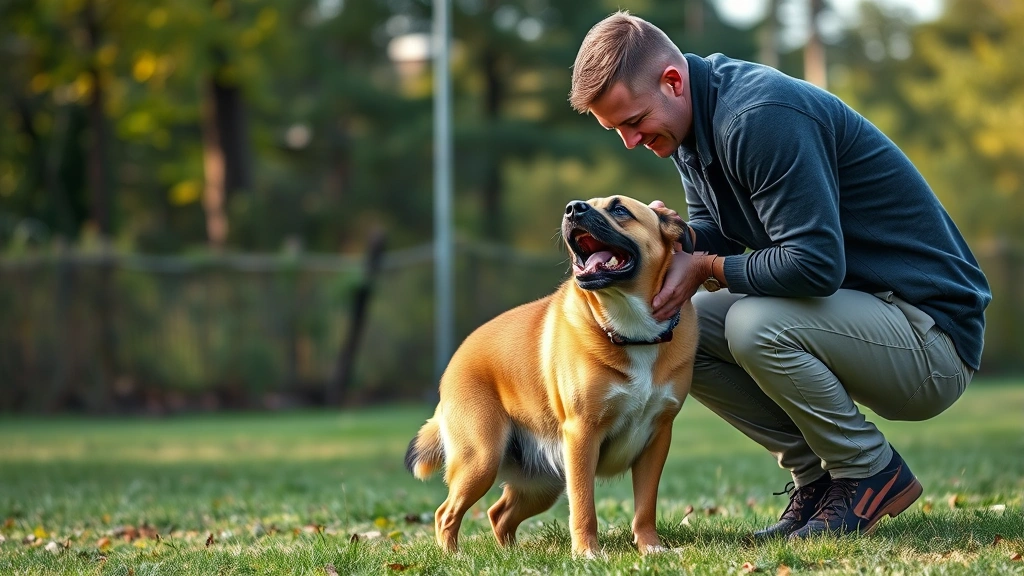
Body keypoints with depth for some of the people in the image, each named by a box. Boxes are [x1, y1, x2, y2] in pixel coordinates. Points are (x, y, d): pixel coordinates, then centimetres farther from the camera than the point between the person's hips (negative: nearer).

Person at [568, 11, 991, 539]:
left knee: (754, 325, -31)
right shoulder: (696, 122, 5)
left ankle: (871, 474, -8)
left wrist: (707, 270, -19)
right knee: (677, 327, -2)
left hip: (931, 329, -9)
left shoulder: (762, 117, -25)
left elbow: (816, 264, -30)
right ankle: (816, 475, 5)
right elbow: (713, 234, 12)